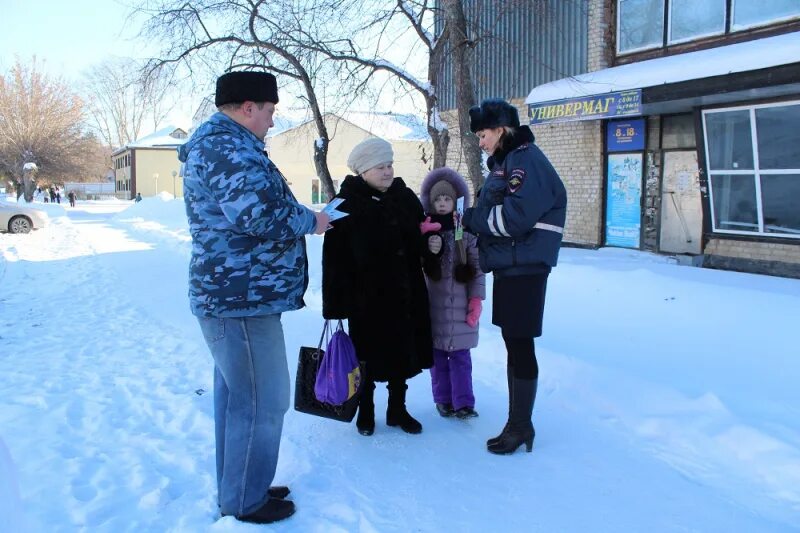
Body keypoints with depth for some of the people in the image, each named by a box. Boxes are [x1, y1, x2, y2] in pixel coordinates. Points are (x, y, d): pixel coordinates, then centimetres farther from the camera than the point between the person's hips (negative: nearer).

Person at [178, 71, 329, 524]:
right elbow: (260, 214, -27)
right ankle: (245, 503, 13)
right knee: (261, 400, -2)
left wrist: (299, 214, 14)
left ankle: (239, 489, 33)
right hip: (243, 299, -11)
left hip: (231, 295, 11)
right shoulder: (227, 146, -16)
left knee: (237, 395, 19)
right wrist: (311, 220, -11)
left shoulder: (220, 143, 20)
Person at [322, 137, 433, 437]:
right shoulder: (348, 203, -9)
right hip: (366, 294, -4)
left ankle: (397, 409, 30)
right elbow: (334, 255, -13)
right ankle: (365, 411, 28)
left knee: (402, 351, 12)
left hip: (403, 291, 4)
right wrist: (337, 300, -16)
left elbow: (419, 240, 11)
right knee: (368, 354, 8)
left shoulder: (405, 197, 5)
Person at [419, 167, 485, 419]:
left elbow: (477, 266, 0)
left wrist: (476, 299, -5)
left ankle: (463, 402, 8)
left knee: (460, 355, 2)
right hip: (433, 303, 1)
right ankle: (443, 399, 20)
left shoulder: (468, 230, 0)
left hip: (460, 303, -1)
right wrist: (427, 249, -20)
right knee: (437, 354, 8)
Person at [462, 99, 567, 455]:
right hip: (509, 266, 10)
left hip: (524, 269, -10)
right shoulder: (505, 161, 18)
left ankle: (521, 426, 9)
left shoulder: (525, 160, -13)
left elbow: (515, 216, -22)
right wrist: (475, 224, 1)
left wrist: (473, 218, -10)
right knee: (513, 345, 14)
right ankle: (517, 422, 25)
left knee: (520, 346, -2)